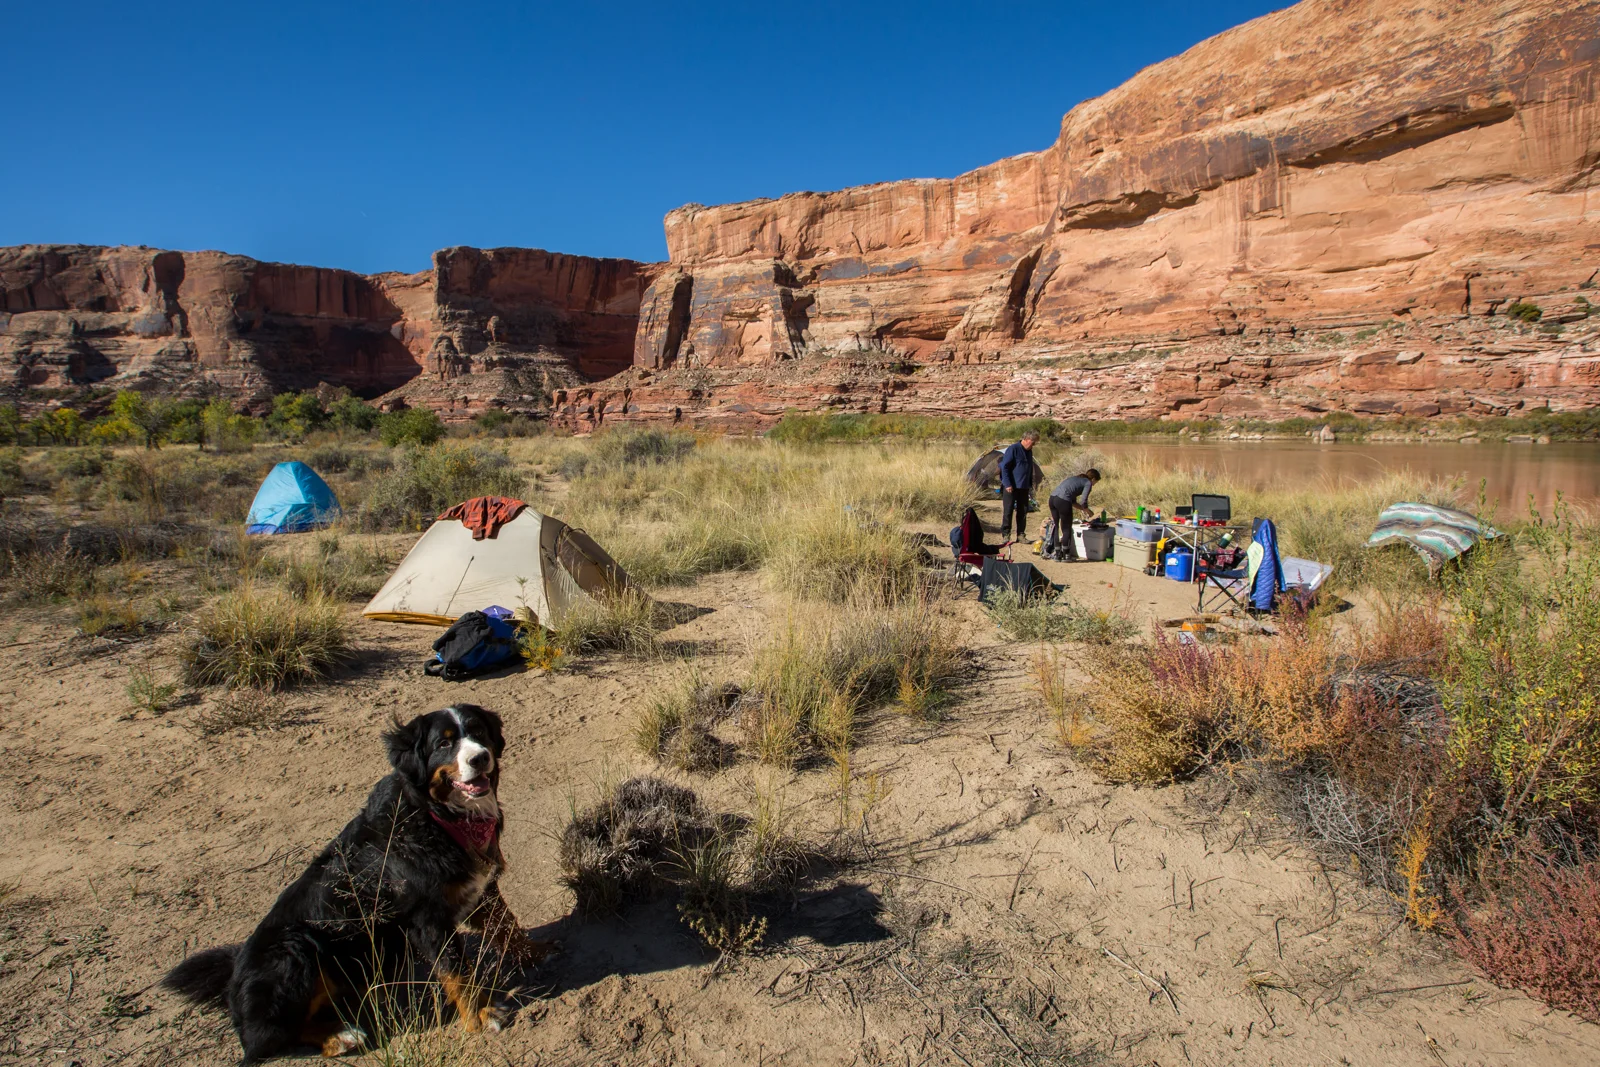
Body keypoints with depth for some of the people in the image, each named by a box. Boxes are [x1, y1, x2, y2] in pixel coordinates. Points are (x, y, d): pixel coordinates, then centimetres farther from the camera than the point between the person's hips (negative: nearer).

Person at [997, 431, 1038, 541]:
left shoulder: (1029, 451, 11)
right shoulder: (1013, 449, -12)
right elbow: (1004, 467, -14)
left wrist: (1030, 485, 18)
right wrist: (1007, 484, -17)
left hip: (1024, 487, 7)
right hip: (1011, 487, -7)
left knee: (1023, 511, 8)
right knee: (1008, 511, -2)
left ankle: (1020, 535, 15)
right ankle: (1005, 535, 5)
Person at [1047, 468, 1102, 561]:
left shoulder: (1076, 479, 30)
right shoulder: (1088, 483, 7)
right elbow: (1083, 501, -3)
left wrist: (1084, 509, 34)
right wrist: (1087, 512, 15)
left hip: (1052, 498, 8)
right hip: (1063, 501, -8)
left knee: (1057, 527, 18)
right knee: (1067, 529, 7)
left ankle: (1057, 554, 22)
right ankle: (1066, 555, 13)